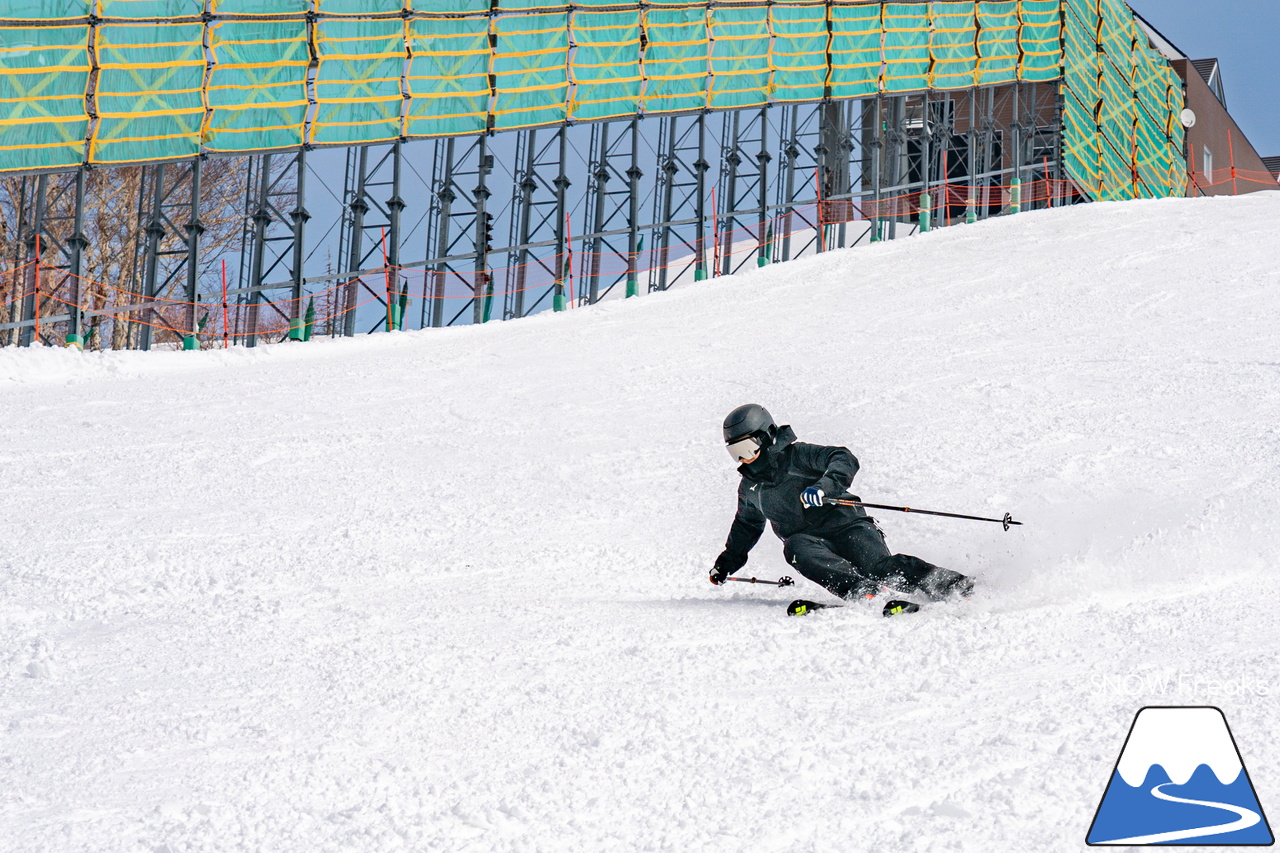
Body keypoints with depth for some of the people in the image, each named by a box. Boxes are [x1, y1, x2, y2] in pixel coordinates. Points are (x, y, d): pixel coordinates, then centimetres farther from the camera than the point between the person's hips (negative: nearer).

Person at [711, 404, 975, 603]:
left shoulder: (796, 455, -4)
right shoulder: (749, 487, 18)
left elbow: (844, 460, -16)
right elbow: (747, 525, 37)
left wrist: (824, 486, -35)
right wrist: (727, 561, 44)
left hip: (844, 524, -5)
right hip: (806, 538, 5)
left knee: (879, 566, -29)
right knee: (796, 548, -33)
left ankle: (957, 586, -33)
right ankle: (859, 590, -52)